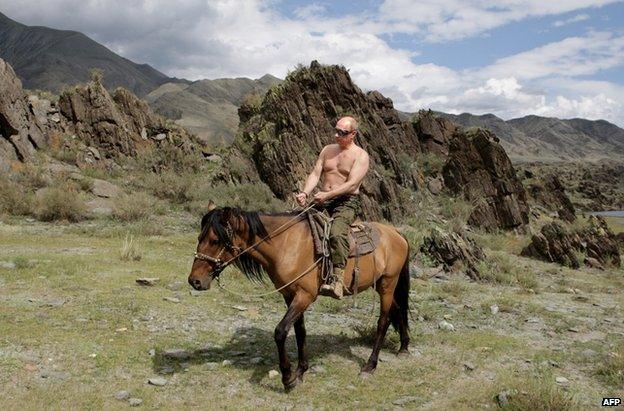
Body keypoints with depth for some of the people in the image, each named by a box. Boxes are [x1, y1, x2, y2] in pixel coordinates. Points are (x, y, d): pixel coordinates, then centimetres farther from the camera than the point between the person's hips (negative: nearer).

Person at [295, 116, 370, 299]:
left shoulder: (361, 156, -2)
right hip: (323, 200, 6)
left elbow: (351, 184, -14)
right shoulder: (328, 150, 16)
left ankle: (338, 281, -41)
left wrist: (327, 195, -24)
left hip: (347, 202, -6)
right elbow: (315, 174, 7)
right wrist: (305, 193, -12)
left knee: (337, 233, -33)